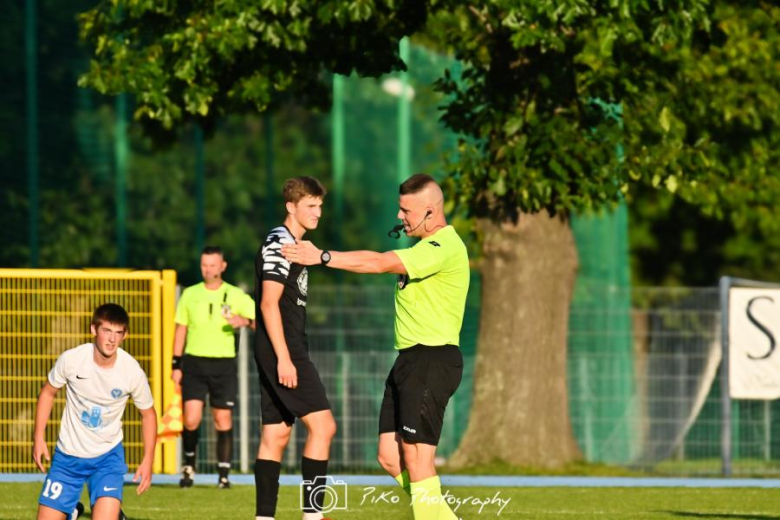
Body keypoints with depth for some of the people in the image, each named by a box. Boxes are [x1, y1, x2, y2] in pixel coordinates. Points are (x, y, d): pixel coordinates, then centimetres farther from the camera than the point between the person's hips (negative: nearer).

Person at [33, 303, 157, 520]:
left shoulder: (132, 371, -17)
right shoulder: (71, 359, -17)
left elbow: (148, 413, 0)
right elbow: (48, 392, 2)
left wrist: (148, 459, -5)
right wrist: (39, 437, -3)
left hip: (108, 456, -1)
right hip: (67, 454, 1)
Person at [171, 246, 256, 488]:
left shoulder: (236, 296, 2)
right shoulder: (190, 294, 8)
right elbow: (181, 330, 12)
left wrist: (245, 320, -28)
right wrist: (177, 364, 7)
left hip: (224, 364, -1)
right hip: (194, 362, 1)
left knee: (223, 420, -2)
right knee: (191, 420, -9)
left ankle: (224, 475, 5)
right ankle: (189, 465, 13)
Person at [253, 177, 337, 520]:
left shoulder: (293, 244, 20)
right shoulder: (280, 243, -11)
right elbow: (269, 303, -18)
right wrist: (284, 358, -22)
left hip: (286, 352, 10)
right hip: (282, 352, -10)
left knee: (276, 434, 7)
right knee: (322, 425, -13)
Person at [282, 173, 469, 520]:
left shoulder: (443, 247, -16)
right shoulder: (426, 246, 19)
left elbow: (380, 263, -22)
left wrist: (322, 257, -20)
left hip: (432, 361, -10)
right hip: (408, 360, 10)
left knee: (416, 459, -12)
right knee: (390, 458, 7)